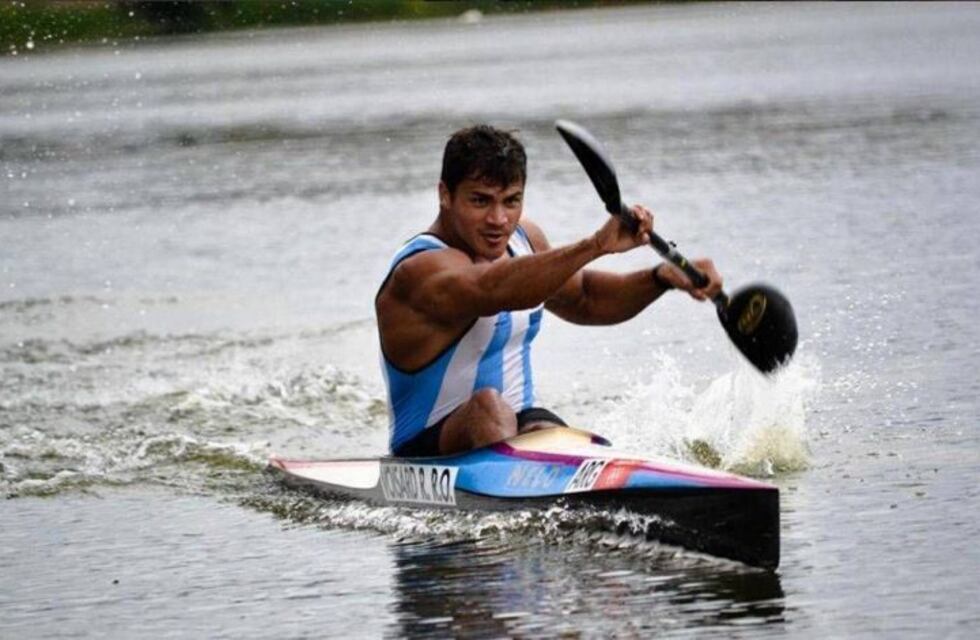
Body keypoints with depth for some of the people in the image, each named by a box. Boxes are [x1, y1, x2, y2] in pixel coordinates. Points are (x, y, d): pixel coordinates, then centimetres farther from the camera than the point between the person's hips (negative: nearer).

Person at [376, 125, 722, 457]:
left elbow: (584, 299, 22)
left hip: (518, 428, 8)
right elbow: (492, 290, -39)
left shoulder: (521, 238, 10)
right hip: (427, 452, -8)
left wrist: (662, 277, 3)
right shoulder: (419, 271, -19)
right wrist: (595, 246, -50)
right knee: (488, 406, -38)